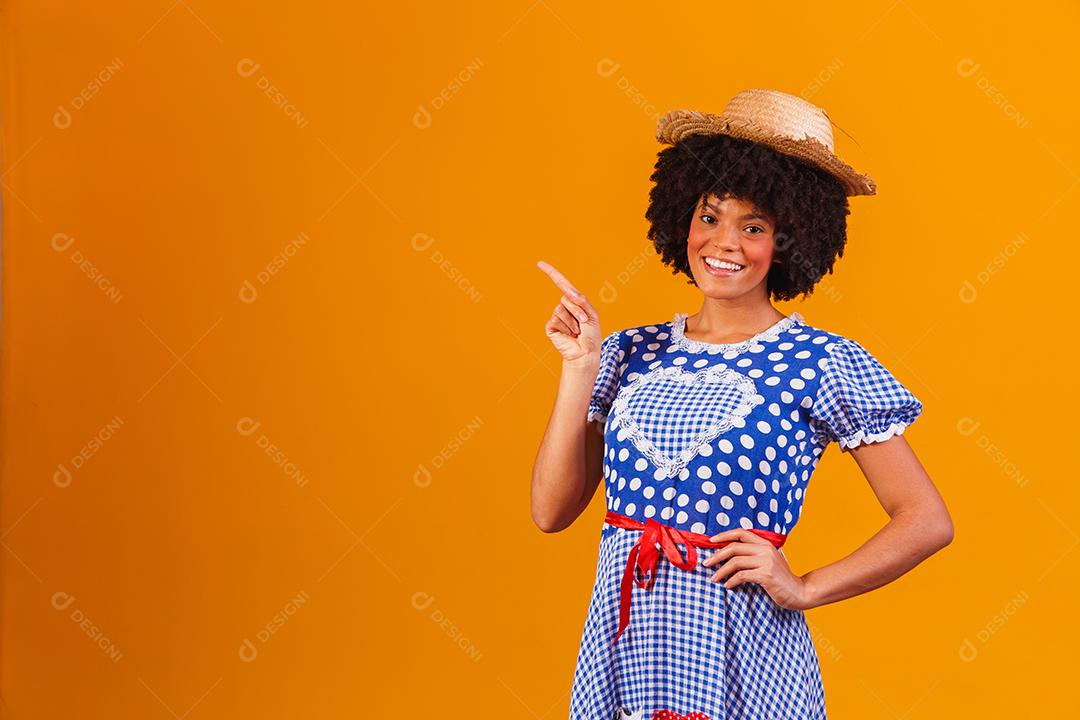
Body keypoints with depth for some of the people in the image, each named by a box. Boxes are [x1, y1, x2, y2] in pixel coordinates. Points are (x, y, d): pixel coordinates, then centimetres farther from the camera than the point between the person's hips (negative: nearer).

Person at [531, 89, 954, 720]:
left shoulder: (823, 363, -6)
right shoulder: (631, 355, 5)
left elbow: (928, 521, -5)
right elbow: (552, 511, 1)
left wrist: (803, 589, -10)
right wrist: (581, 369, -3)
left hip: (739, 664, -3)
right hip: (621, 647, 4)